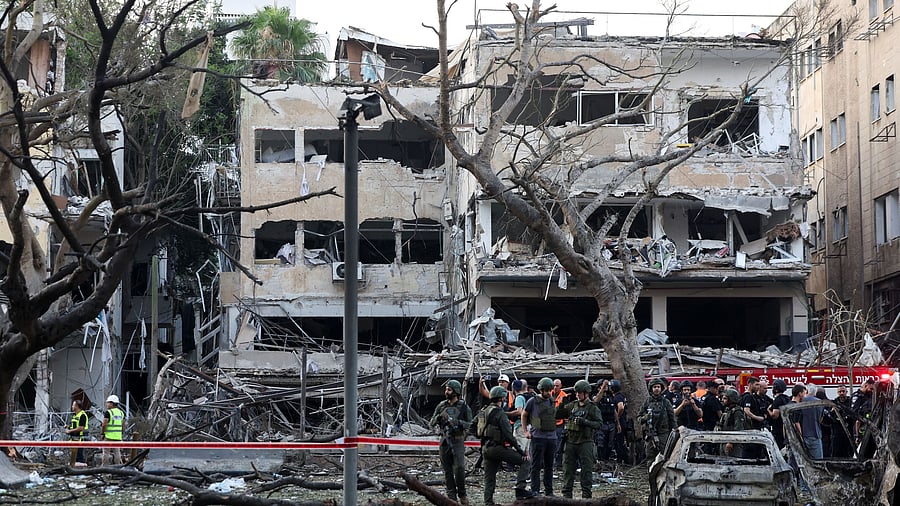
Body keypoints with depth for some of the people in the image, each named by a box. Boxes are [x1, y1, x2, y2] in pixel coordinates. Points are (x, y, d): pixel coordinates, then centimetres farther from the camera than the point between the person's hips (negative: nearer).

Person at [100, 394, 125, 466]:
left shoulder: (108, 413, -10)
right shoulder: (121, 413, 12)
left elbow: (104, 425, -15)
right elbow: (123, 426, 14)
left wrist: (102, 433, -3)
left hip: (109, 436, -6)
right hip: (118, 437, 6)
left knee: (106, 453, -1)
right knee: (117, 453, 8)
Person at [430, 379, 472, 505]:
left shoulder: (463, 406, -1)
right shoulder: (441, 406, 9)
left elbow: (469, 424, -3)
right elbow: (431, 424, 11)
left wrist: (457, 422, -18)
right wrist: (438, 418, -10)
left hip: (458, 441, -4)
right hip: (444, 440, 4)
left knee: (459, 468, -13)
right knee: (447, 470, 3)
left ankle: (462, 494, 3)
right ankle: (451, 496, 8)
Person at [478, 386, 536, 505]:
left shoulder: (484, 411, 14)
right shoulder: (500, 413, -12)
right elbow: (508, 435, -16)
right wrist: (520, 451, -13)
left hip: (485, 448, 8)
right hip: (498, 447, -8)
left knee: (489, 479, 13)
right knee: (525, 461, -5)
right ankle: (520, 488, -16)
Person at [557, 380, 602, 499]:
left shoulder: (593, 408, -2)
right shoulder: (572, 405, 12)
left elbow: (598, 424, -11)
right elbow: (557, 414, 16)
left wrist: (584, 422, -22)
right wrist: (562, 406, -2)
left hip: (585, 443, -4)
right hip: (571, 442, 5)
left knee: (586, 470, -1)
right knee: (568, 469, 6)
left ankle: (586, 495, 5)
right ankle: (566, 494, 13)